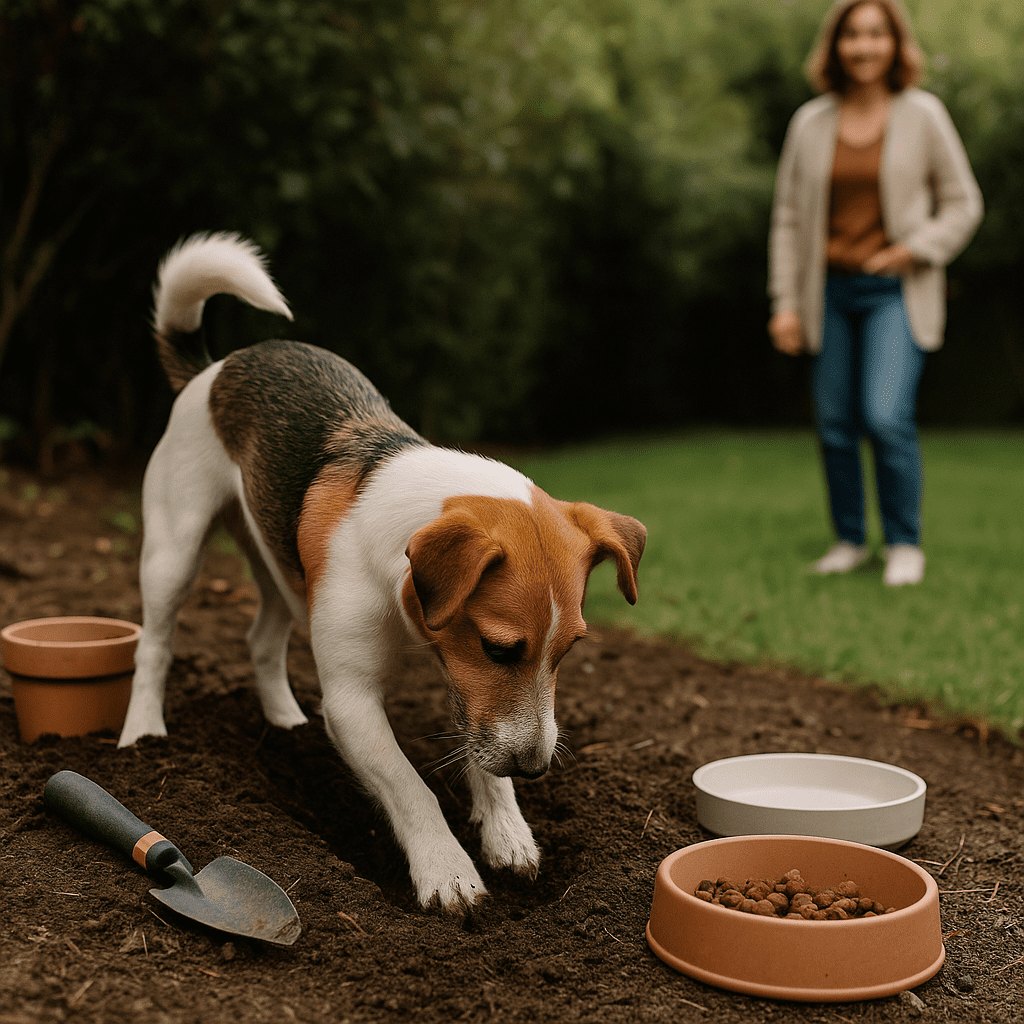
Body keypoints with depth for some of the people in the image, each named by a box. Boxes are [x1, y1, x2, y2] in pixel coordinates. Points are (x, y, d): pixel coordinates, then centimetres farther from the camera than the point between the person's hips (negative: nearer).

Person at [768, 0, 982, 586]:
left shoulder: (924, 115, -3)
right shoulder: (810, 124, 3)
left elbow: (963, 204, 3)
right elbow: (789, 219, 7)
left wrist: (916, 250, -14)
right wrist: (785, 303, 1)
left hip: (898, 294, -3)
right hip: (833, 294, 3)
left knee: (887, 417, -16)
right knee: (836, 426, 5)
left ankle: (906, 545, 2)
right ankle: (850, 540, 23)